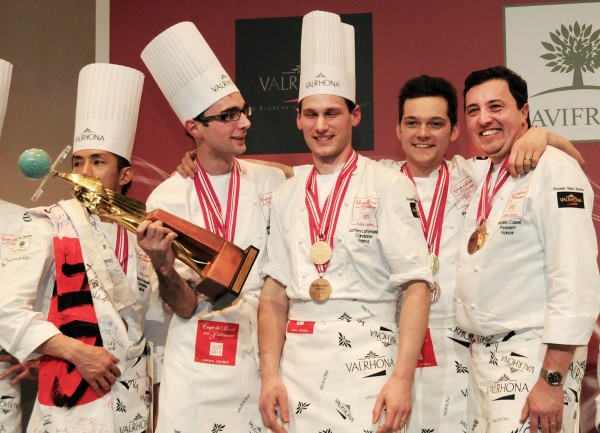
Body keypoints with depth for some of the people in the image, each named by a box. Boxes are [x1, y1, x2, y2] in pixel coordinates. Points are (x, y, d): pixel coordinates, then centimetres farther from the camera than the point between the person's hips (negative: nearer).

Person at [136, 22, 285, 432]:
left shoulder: (272, 182, 2)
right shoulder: (167, 198, -3)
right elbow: (184, 306, -6)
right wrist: (164, 268, -24)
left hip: (265, 351, 1)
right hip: (197, 363, -1)